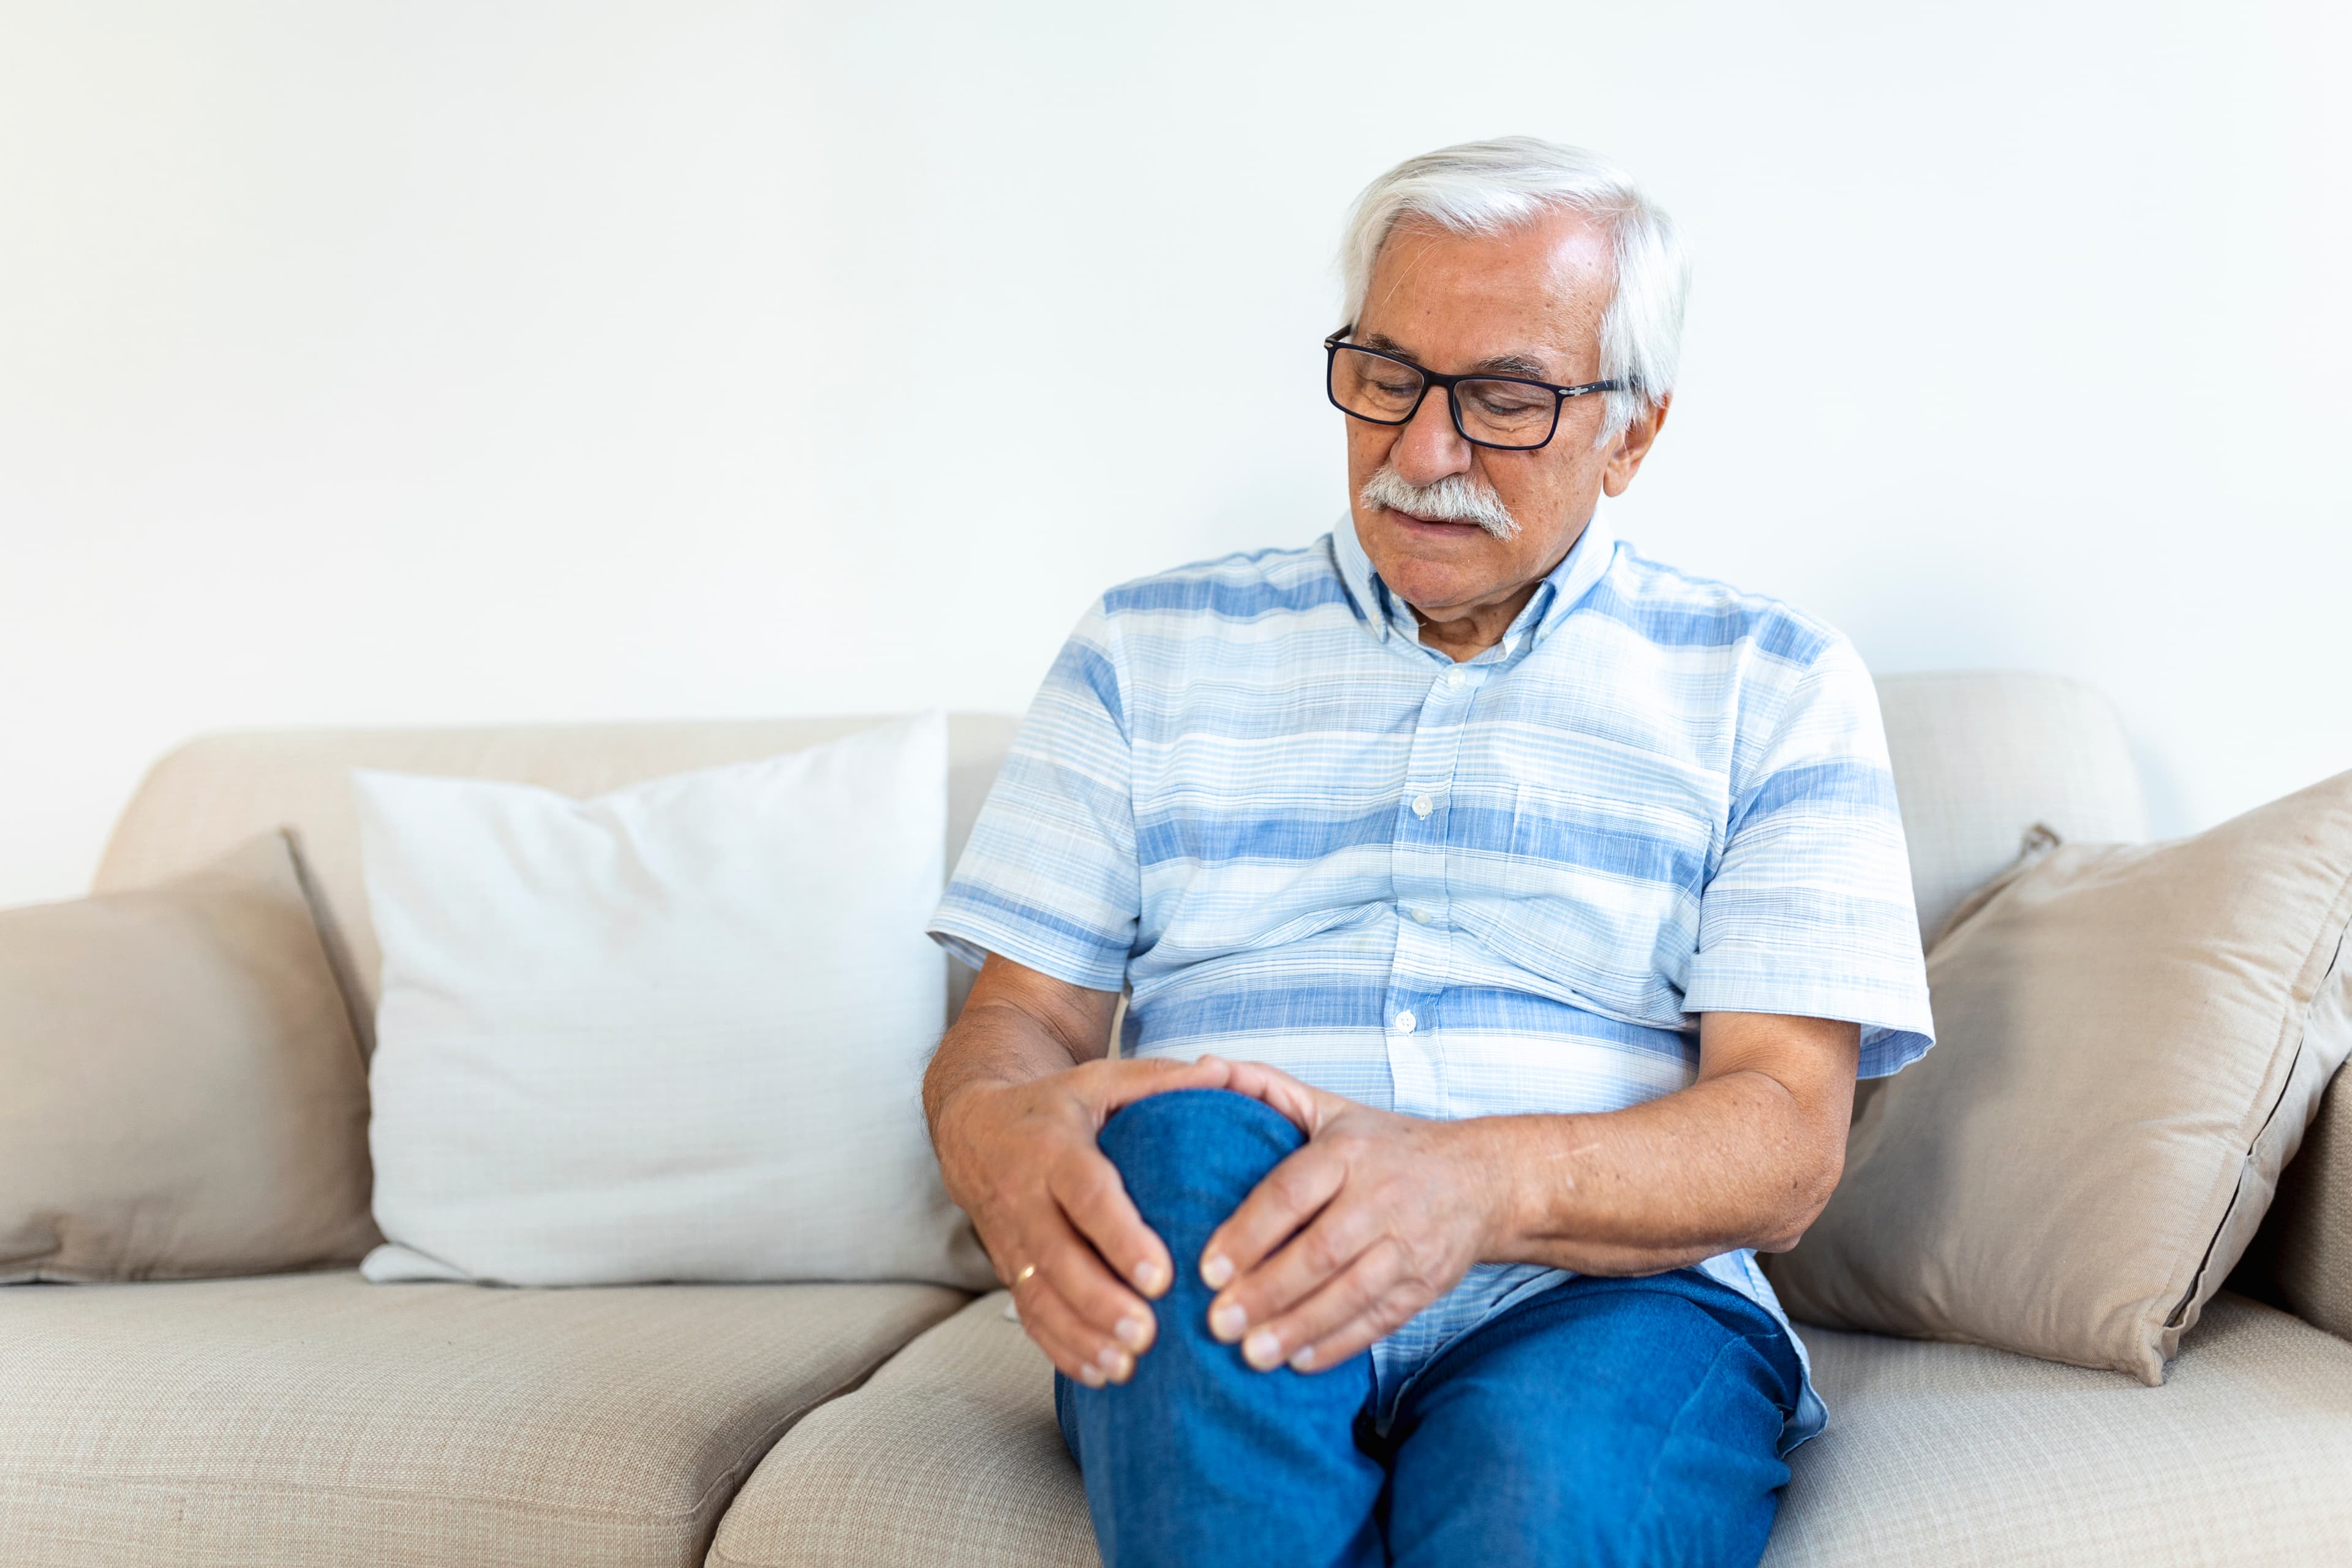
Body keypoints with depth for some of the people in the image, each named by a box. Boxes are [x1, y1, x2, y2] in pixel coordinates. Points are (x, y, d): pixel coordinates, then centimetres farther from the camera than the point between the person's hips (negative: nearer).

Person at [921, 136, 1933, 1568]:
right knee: (1187, 1144, -33)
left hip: (1600, 1292, -2)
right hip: (1198, 1315, 3)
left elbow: (1787, 1141, -1)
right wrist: (998, 1128, -17)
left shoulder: (1776, 685, 11)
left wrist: (1483, 1183, -22)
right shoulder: (1150, 649, 17)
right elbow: (1016, 1019, 10)